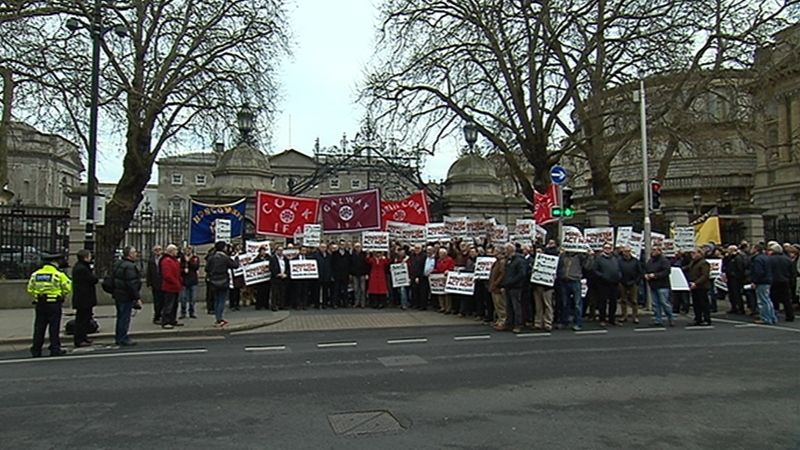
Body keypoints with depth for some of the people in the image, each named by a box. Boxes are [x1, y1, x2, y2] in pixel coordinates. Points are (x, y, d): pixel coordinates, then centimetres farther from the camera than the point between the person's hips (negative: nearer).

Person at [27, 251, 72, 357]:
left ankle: (36, 350, 14)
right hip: (54, 304, -4)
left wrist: (37, 296, 19)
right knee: (54, 327, 2)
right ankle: (55, 349, 4)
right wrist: (62, 295, 9)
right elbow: (67, 287, -9)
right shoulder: (59, 274, -10)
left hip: (40, 304, 5)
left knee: (39, 327, 11)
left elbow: (30, 289, 9)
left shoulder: (35, 274, 6)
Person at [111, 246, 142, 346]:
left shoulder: (117, 264, 12)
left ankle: (118, 338, 27)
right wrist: (137, 298, -19)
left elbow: (114, 280, 20)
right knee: (125, 318, -1)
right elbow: (132, 284, -23)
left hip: (117, 294, 10)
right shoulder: (130, 266, -20)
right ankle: (123, 339, 5)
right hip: (126, 296, -10)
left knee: (120, 317, 18)